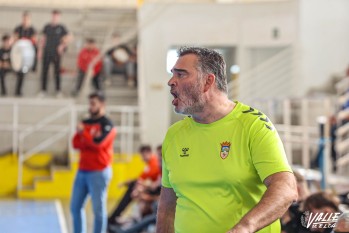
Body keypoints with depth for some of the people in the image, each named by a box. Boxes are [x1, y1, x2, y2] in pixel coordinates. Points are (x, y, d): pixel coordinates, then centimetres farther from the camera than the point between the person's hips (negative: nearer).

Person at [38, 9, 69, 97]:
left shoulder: (61, 28, 0)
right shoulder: (47, 27, 7)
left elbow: (67, 39, 3)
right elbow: (43, 39, 13)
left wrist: (62, 46, -12)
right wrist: (40, 50, 9)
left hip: (56, 53, -2)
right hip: (47, 52, 2)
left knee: (57, 71, 4)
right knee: (44, 71, 3)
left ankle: (58, 90, 12)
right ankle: (43, 90, 11)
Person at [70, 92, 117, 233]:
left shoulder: (107, 125, -7)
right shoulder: (85, 123, 14)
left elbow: (98, 143, -19)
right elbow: (76, 143, 7)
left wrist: (83, 133, -9)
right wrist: (90, 142, -11)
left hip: (99, 172, -8)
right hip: (82, 171, 8)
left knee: (98, 209, -5)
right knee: (75, 207, 9)